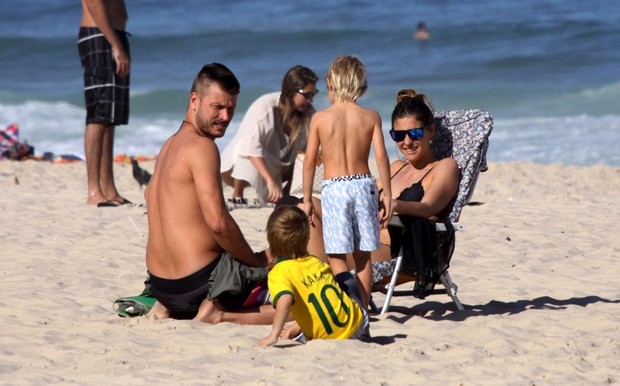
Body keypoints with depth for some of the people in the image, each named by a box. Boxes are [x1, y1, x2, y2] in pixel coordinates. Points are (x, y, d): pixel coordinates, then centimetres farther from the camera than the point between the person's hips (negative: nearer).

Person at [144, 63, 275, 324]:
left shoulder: (170, 145, 16)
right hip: (198, 281, -9)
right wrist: (257, 261, -5)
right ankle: (220, 315, -13)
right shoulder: (202, 147, -14)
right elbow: (218, 222, -22)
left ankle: (170, 309, 13)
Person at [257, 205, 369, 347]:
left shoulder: (279, 273, -13)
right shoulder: (317, 262, 6)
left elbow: (285, 299, -34)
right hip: (359, 324, 2)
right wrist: (295, 329, 15)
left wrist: (274, 335, -34)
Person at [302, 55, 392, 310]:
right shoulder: (370, 117, 2)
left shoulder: (320, 118, -1)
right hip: (363, 184, 2)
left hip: (334, 187, -2)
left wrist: (307, 198, 7)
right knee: (363, 255, 10)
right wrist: (387, 196, 2)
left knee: (337, 254, 0)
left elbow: (310, 161, 0)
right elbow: (381, 156, -3)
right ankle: (362, 308, 12)